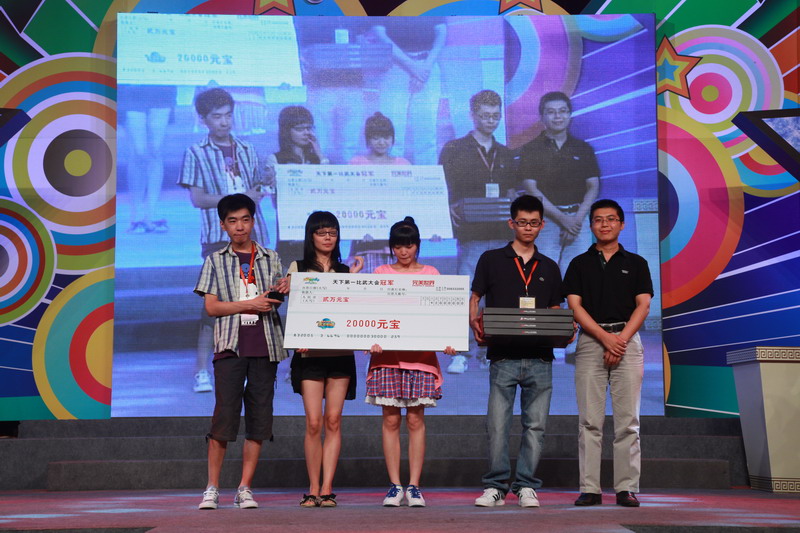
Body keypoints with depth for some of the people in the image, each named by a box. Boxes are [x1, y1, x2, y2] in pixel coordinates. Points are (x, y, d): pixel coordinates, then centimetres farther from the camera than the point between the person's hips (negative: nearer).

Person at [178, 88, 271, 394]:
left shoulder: (246, 150, 15)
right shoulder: (196, 153, 2)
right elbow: (197, 198, -7)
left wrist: (261, 188, 0)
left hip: (252, 234, 5)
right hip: (218, 237, -4)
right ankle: (201, 370, -4)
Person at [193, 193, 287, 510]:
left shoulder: (271, 259, 16)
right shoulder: (216, 261, 12)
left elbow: (279, 301, 16)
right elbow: (211, 307, 3)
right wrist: (249, 305, -8)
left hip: (265, 347, 2)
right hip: (230, 345, -2)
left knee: (259, 418, -1)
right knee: (225, 415, -9)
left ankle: (245, 489, 5)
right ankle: (212, 488, -2)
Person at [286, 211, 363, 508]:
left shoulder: (345, 271, 14)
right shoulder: (298, 269, 8)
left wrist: (353, 278, -3)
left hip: (340, 353, 2)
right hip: (310, 352, -2)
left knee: (333, 421, -1)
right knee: (313, 423, -7)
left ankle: (327, 490, 2)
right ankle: (313, 489, 1)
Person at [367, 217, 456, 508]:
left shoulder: (431, 274, 11)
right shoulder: (381, 273, 10)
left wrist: (447, 341, -11)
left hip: (421, 354, 0)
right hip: (387, 353, 0)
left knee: (415, 419, -1)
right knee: (391, 419, -2)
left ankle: (413, 486, 4)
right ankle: (394, 486, 4)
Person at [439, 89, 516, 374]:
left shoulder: (505, 155, 19)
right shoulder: (454, 150, 5)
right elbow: (444, 193, 1)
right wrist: (456, 211, -17)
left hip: (501, 232, 4)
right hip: (470, 233, -4)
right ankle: (460, 353, -6)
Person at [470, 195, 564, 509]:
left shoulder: (549, 268, 16)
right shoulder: (492, 260, 8)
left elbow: (555, 312, 18)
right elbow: (474, 299, 8)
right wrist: (475, 322, -13)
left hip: (540, 358, 2)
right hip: (503, 356, -2)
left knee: (535, 425, 2)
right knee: (497, 424, -5)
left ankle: (526, 486, 9)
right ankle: (495, 486, 4)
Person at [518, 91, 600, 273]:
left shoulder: (583, 149, 13)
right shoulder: (531, 150, 5)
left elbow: (593, 186, 8)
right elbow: (532, 190, -4)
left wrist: (577, 219, -8)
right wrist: (562, 218, -12)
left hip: (578, 219, 2)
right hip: (545, 220, -2)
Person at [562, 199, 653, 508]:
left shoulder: (636, 263, 12)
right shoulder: (579, 264, 11)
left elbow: (643, 306, 3)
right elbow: (575, 306, 1)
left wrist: (621, 339, -11)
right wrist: (606, 337, -11)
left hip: (628, 340, 0)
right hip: (590, 341, 0)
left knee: (627, 421, -2)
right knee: (589, 421, -3)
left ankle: (627, 488, 0)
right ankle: (589, 489, -1)